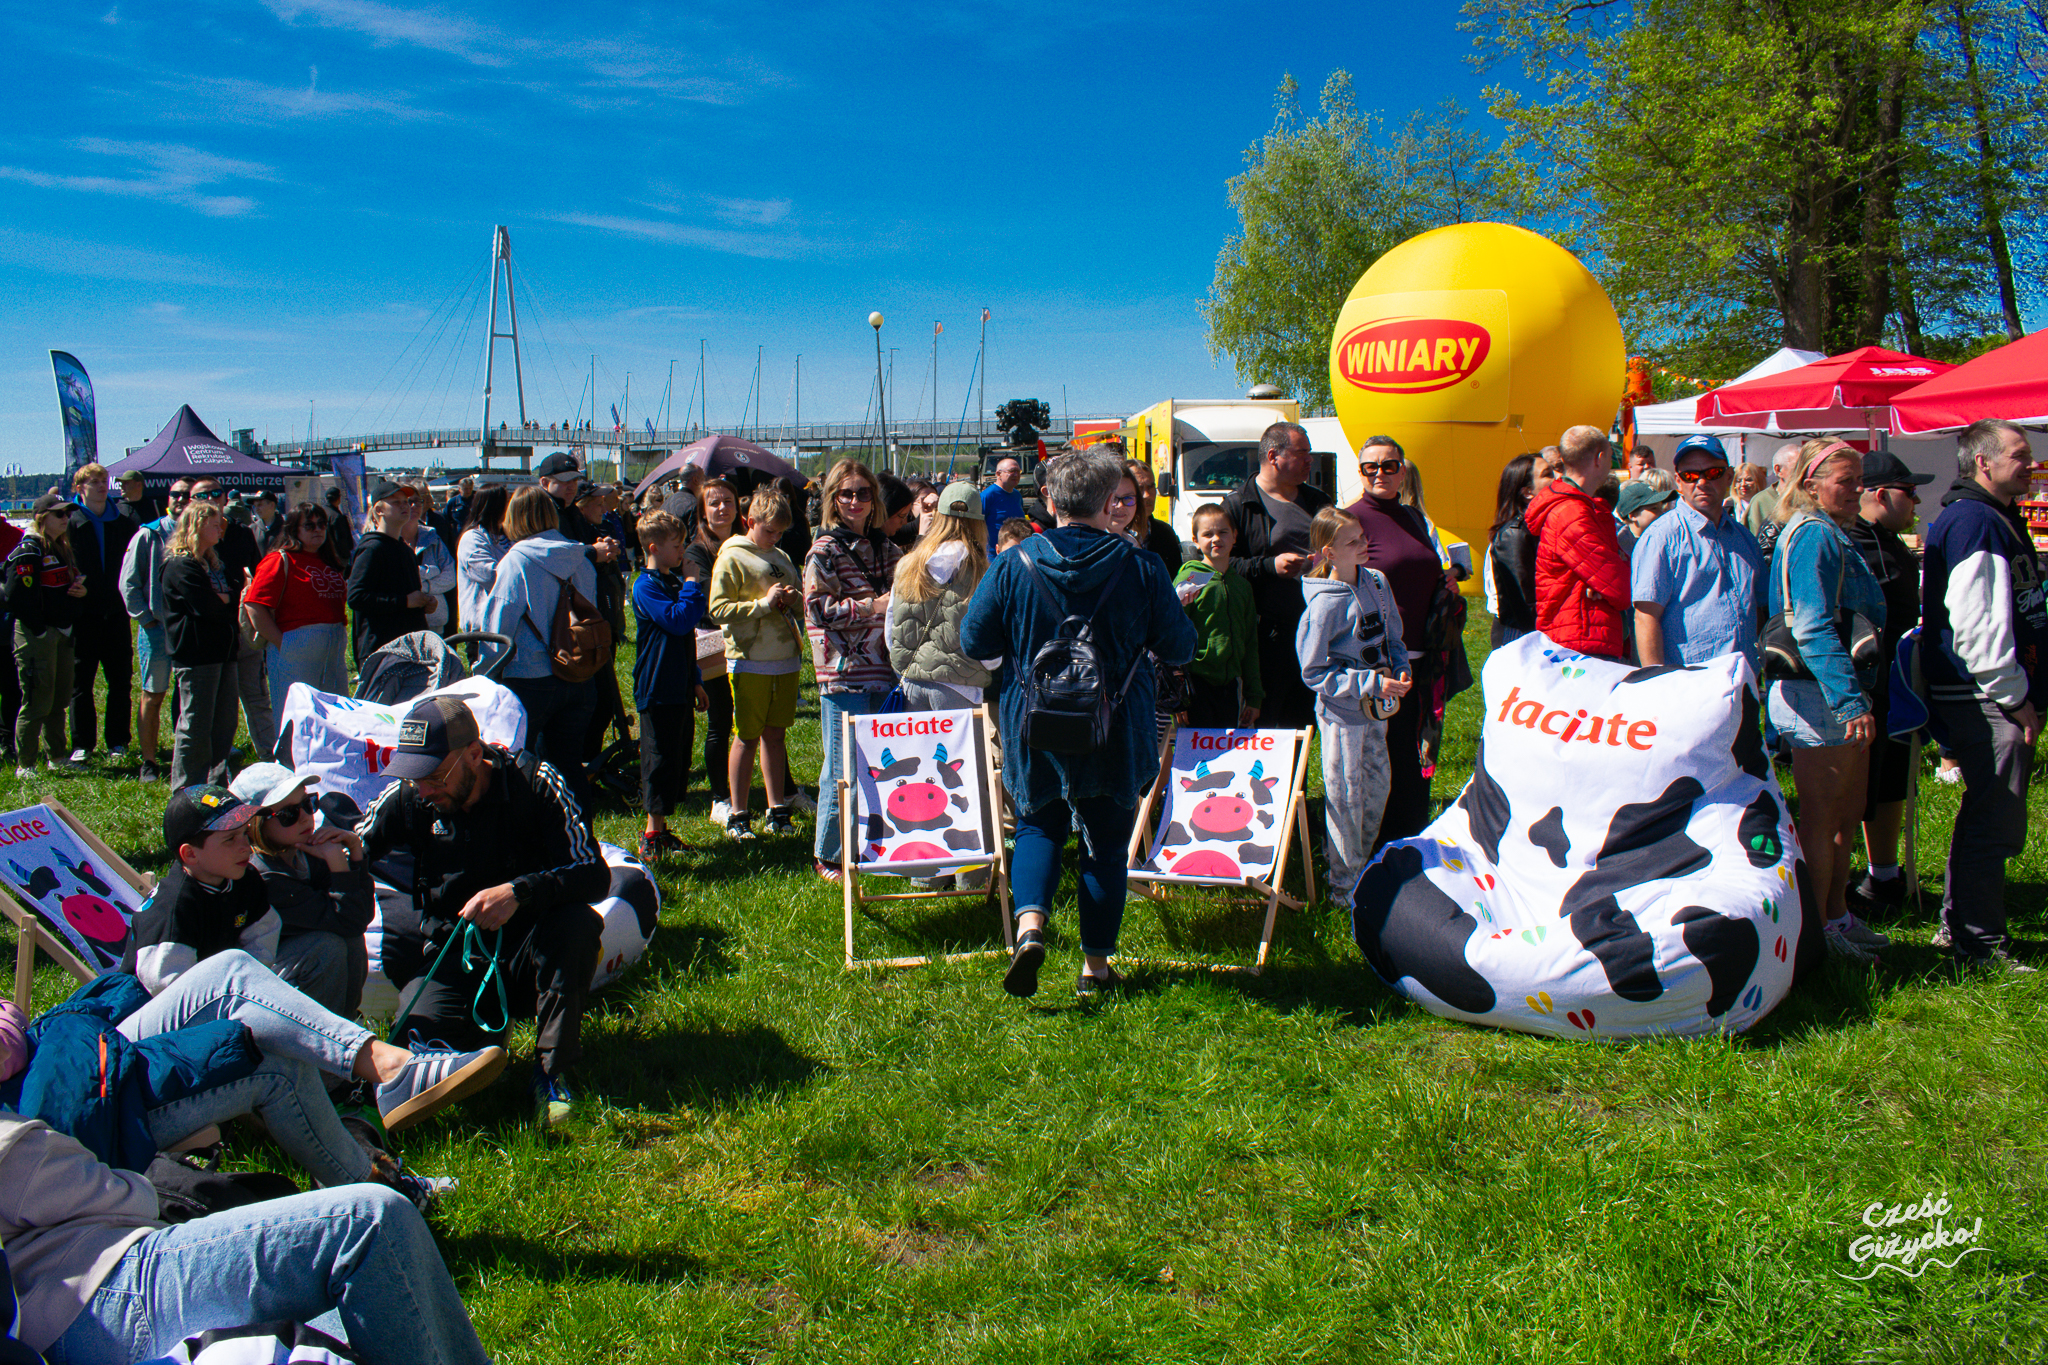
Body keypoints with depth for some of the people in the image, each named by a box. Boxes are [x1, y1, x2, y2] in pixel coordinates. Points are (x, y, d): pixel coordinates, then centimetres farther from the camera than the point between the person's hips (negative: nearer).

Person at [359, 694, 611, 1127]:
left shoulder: (535, 784, -15)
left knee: (577, 923, -34)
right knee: (419, 1038, -27)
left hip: (528, 955, -2)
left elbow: (595, 875, -21)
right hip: (453, 957, 2)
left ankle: (552, 1072, -17)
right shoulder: (406, 798, -5)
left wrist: (519, 891, -37)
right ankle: (486, 1027, 11)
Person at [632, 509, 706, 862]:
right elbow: (678, 621, -26)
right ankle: (652, 835, 1)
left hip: (679, 687, 9)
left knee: (680, 755, 12)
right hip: (657, 690, -9)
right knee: (660, 759, -6)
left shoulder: (674, 582, 16)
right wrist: (692, 583, -16)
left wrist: (694, 681, 23)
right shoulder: (647, 586, -12)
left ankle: (660, 828, 21)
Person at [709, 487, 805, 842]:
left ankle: (777, 810, 19)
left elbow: (802, 597, 24)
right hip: (749, 662, -5)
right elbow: (718, 610, -12)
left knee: (775, 734, 11)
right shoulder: (731, 559, -4)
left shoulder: (782, 558, 15)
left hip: (786, 659, 5)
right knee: (748, 737, 0)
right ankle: (738, 815, 10)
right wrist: (763, 603, -19)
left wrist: (794, 599, 0)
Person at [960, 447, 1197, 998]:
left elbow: (974, 641, 0)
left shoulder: (1013, 565, -7)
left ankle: (1030, 925, -5)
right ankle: (1096, 965, 20)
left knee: (1038, 826, 19)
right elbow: (1180, 649, -1)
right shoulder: (1141, 568, -8)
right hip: (1116, 734, 0)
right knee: (1106, 841, 12)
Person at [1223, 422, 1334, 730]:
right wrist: (1270, 566, -17)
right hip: (1266, 633, -6)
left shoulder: (1317, 500, 18)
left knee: (1302, 723, 10)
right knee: (1261, 722, -4)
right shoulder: (1239, 503, -2)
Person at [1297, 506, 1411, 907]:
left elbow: (1393, 638, 13)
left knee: (1378, 784, 17)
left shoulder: (1376, 582, 0)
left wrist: (1399, 671, -6)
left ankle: (1362, 861, 38)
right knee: (1346, 797, 4)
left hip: (1375, 708, 7)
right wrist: (1372, 683, -22)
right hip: (1341, 713, -7)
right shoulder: (1324, 604, -21)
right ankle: (1346, 885, 20)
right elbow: (1315, 673, -18)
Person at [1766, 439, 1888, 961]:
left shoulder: (1830, 536, 17)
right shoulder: (1814, 536, -15)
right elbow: (1813, 629, -24)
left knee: (1848, 811, 18)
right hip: (1817, 695, -11)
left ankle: (1837, 917, 29)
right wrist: (1850, 700, -28)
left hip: (1836, 695, 11)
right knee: (1821, 817, -2)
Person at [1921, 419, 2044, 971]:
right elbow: (1977, 623, -23)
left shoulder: (1998, 518, 20)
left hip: (1995, 696, 11)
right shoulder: (1973, 521, -16)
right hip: (1983, 698, -11)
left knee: (1987, 817, 17)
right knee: (1996, 823, -7)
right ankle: (1980, 942, 1)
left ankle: (1962, 925, 28)